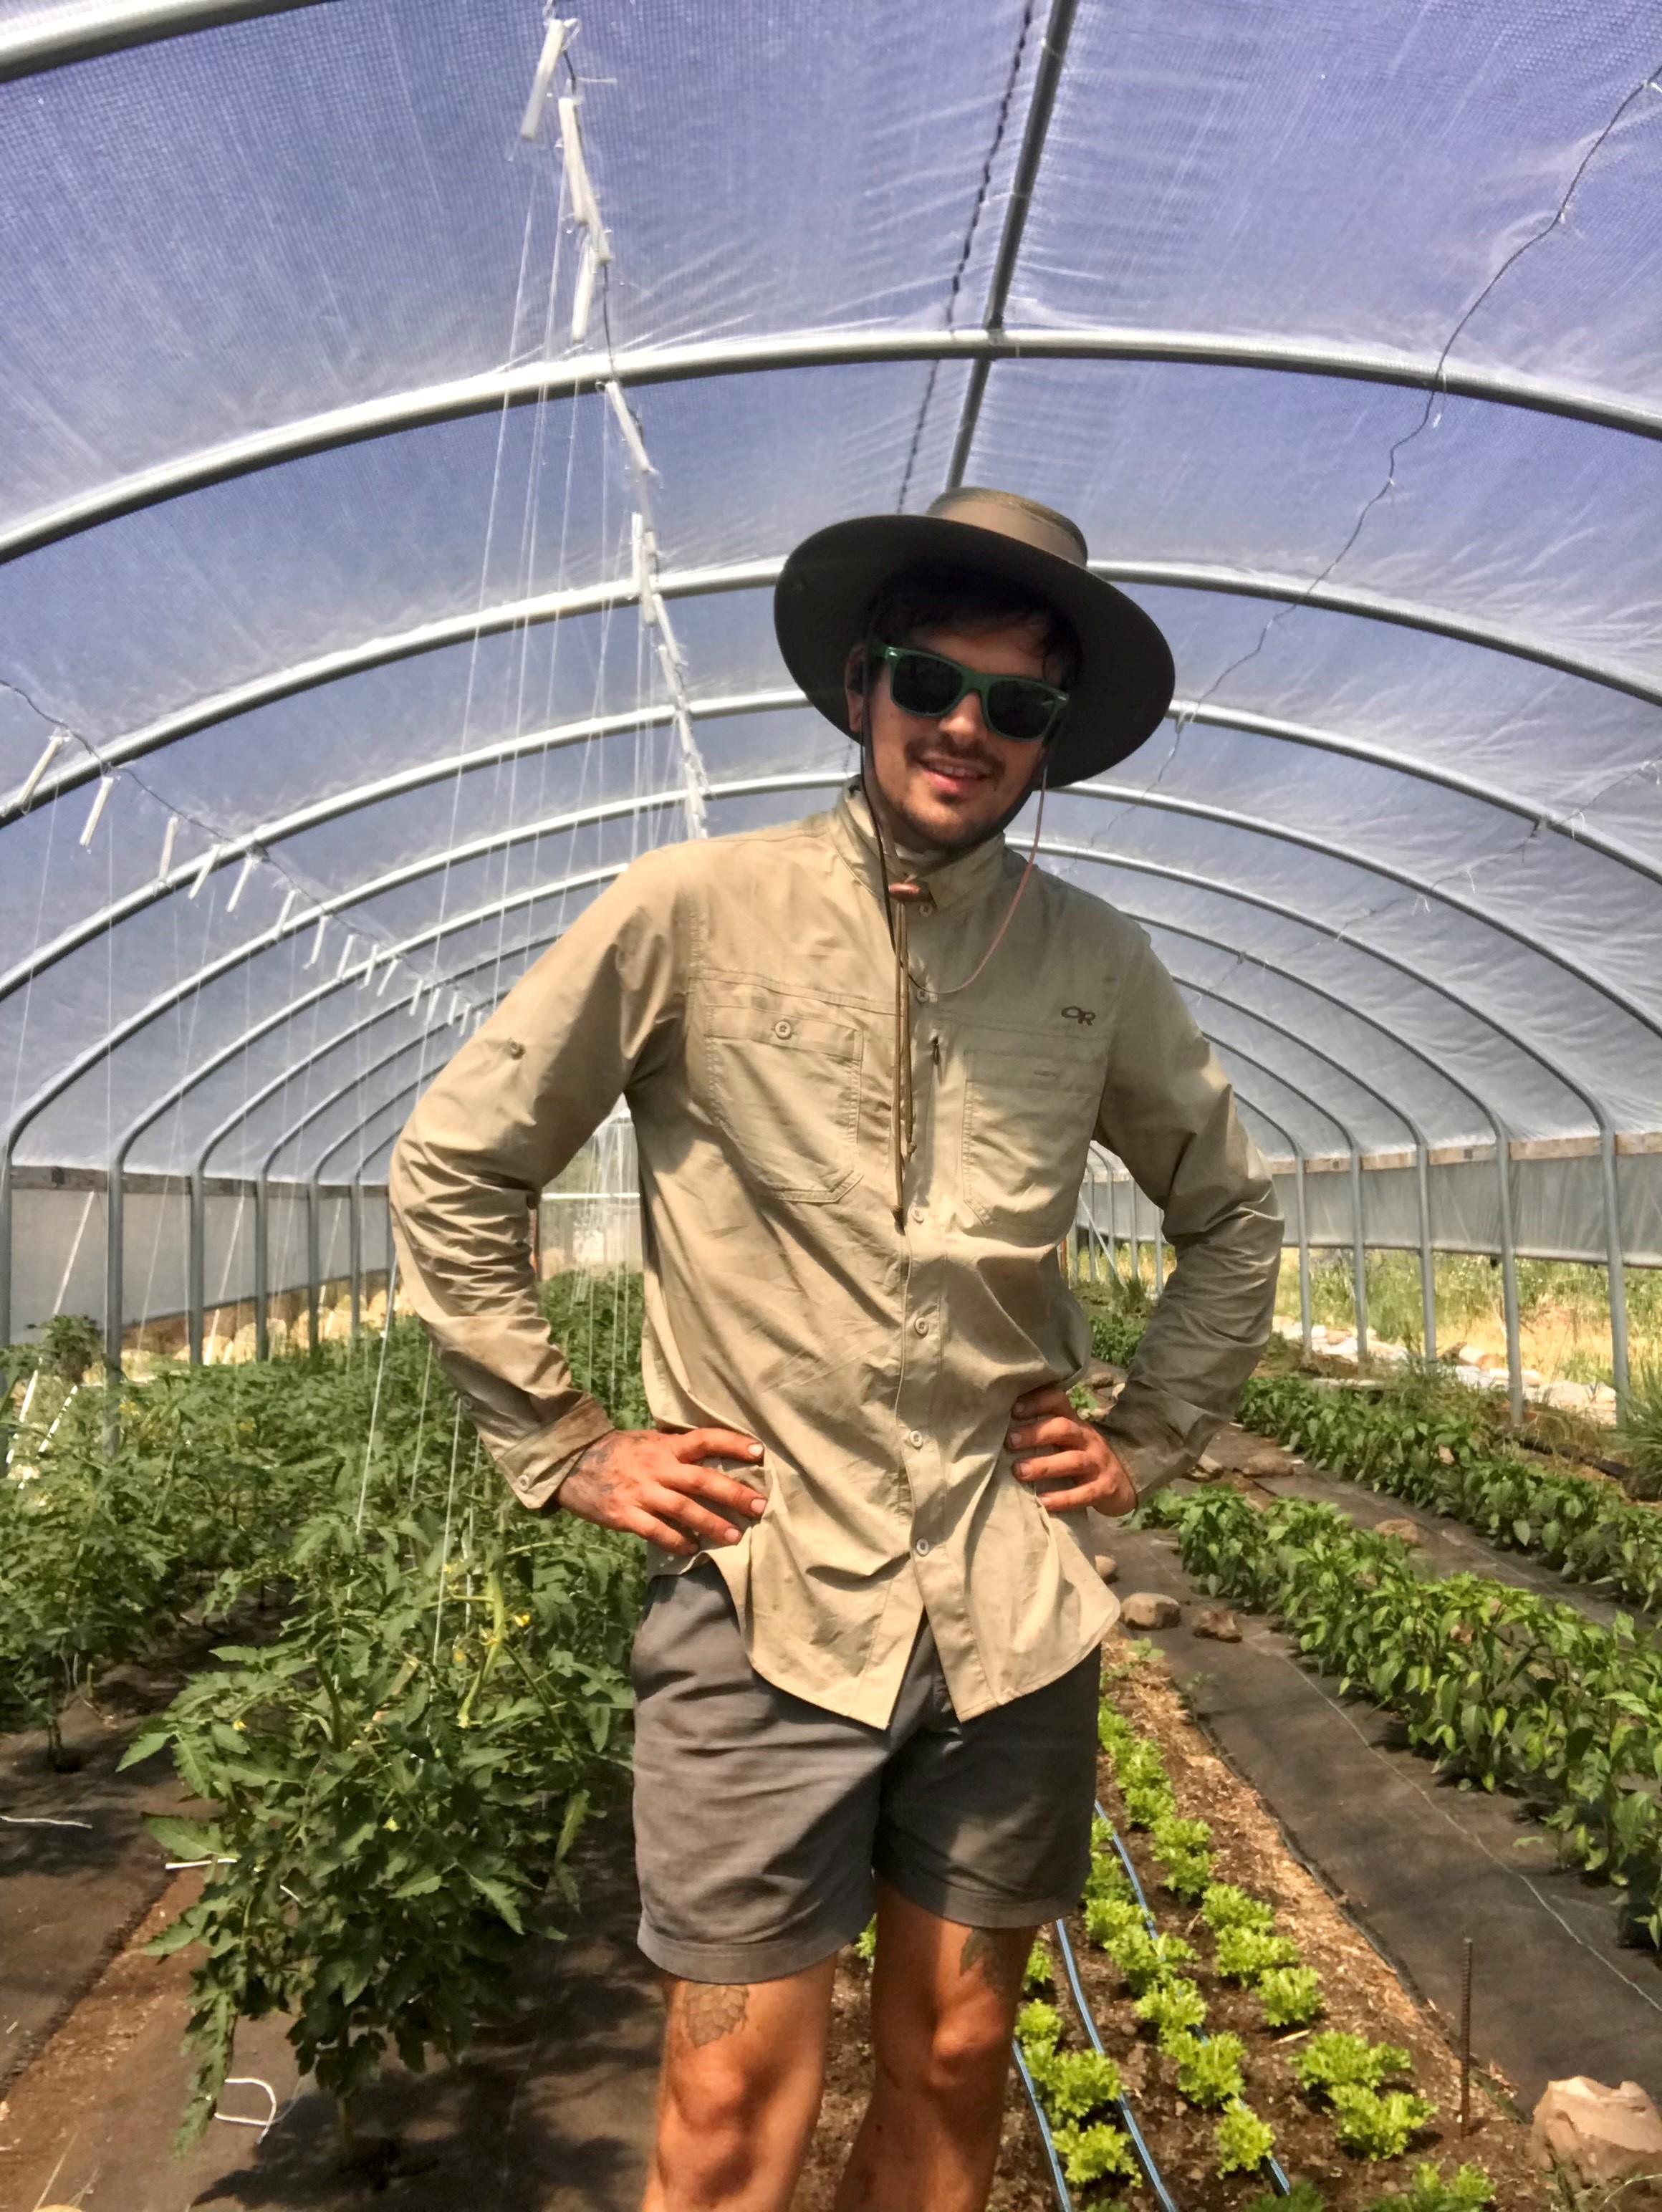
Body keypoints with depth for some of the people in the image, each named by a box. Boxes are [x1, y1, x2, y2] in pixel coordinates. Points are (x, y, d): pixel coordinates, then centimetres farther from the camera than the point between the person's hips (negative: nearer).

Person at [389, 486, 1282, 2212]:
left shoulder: (1097, 964, 3)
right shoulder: (692, 911, -7)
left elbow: (1232, 1214, 17)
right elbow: (450, 1170, -1)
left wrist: (1150, 1440, 9)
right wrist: (565, 1451, -3)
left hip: (1011, 1605, 4)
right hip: (758, 1596, -3)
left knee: (952, 2066, 18)